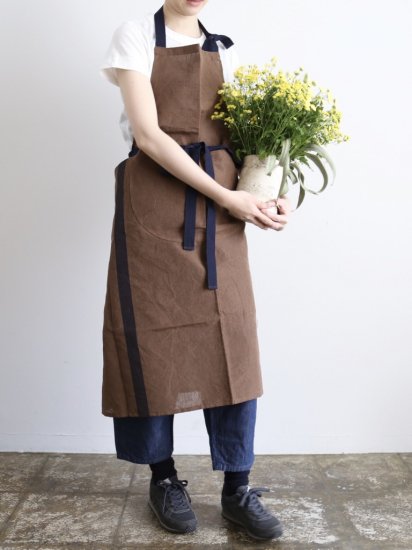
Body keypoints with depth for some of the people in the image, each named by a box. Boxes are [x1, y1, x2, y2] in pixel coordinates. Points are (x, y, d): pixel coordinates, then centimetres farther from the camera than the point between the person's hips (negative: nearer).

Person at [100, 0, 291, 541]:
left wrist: (271, 193, -9)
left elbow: (240, 136, 11)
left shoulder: (224, 50, 16)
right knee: (155, 335, 1)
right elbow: (147, 135, -10)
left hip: (220, 207, 4)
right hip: (154, 205, -3)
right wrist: (228, 197, -14)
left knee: (230, 339, 0)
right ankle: (163, 478, 18)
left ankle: (237, 490, 10)